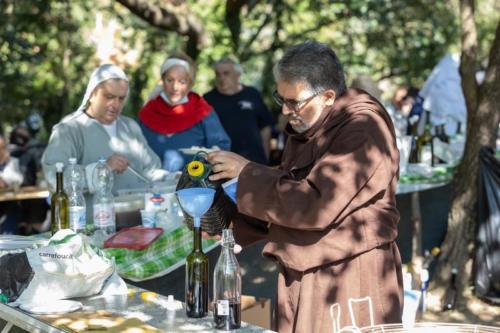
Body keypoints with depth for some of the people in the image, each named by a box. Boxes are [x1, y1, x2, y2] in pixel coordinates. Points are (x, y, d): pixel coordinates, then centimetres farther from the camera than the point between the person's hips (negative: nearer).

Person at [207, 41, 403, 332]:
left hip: (352, 282, -8)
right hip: (302, 280, 8)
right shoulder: (307, 128, 12)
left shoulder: (363, 130, -17)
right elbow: (284, 191, 20)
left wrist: (246, 174, -17)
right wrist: (227, 221, 6)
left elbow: (314, 205, -25)